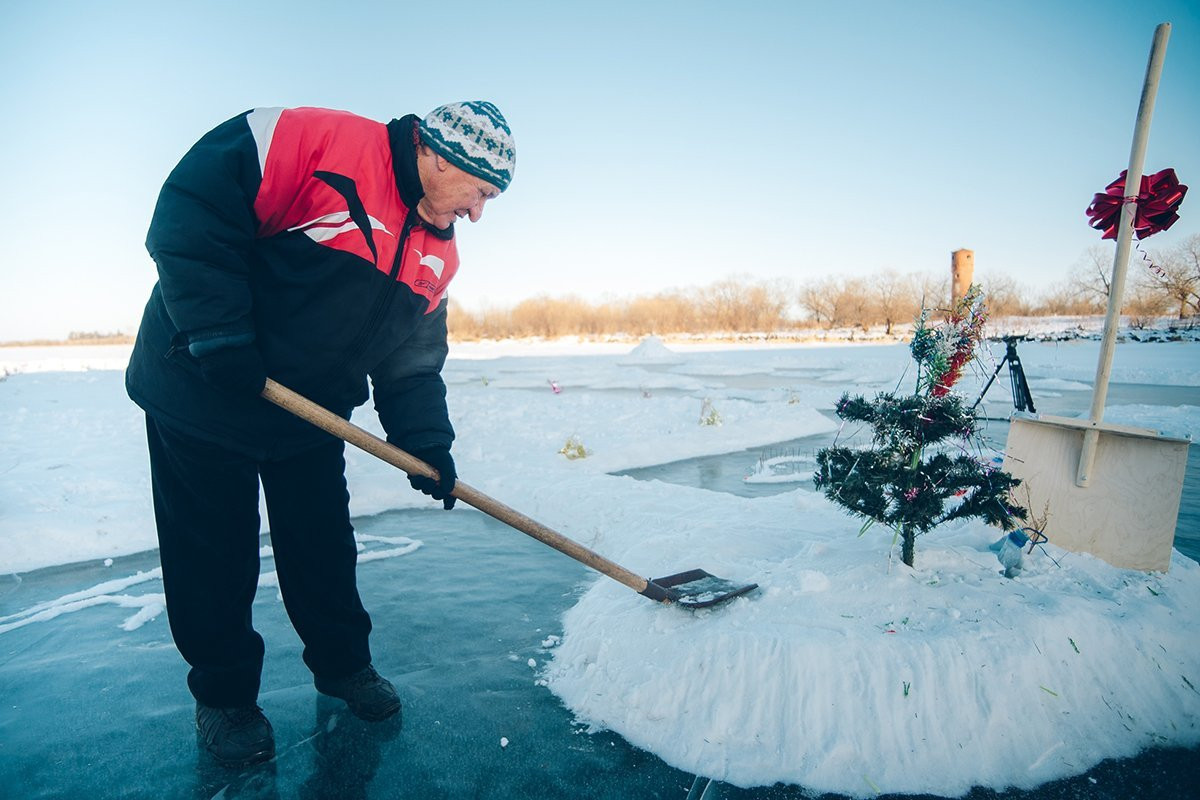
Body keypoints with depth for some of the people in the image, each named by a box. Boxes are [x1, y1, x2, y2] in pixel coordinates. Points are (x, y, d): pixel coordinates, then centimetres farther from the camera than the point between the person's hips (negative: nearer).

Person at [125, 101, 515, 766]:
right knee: (211, 553, 6)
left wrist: (427, 444, -7)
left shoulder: (438, 256, 1)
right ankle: (223, 695, 27)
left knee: (324, 547, 11)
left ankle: (343, 664, 33)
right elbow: (190, 209, -23)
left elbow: (413, 362, 4)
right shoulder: (315, 142, -20)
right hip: (199, 392, -5)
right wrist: (220, 332, -26)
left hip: (310, 411, 6)